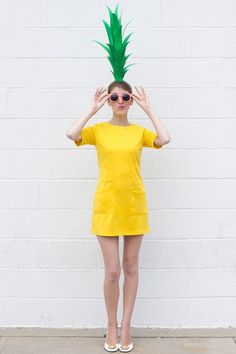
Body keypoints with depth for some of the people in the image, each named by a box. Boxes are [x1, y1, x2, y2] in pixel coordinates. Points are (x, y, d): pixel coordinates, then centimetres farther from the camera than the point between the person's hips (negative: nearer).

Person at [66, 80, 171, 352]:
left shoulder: (139, 131, 5)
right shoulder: (98, 129, 2)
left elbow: (165, 139, -14)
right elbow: (71, 134, -17)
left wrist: (148, 109, -7)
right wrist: (93, 109, -10)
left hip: (134, 206, 2)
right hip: (106, 206, -1)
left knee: (131, 267, 10)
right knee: (112, 270, 0)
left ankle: (125, 326, 25)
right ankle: (112, 326, 23)